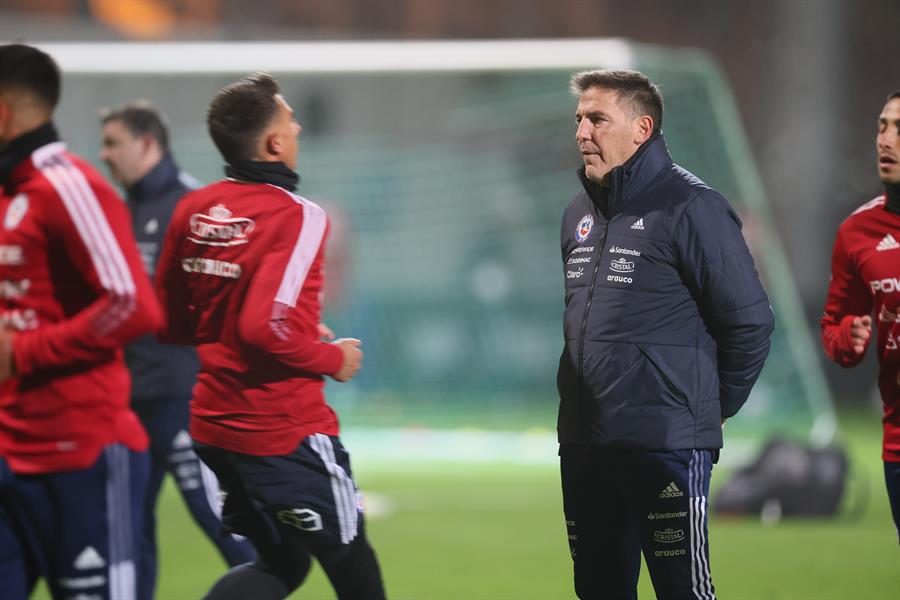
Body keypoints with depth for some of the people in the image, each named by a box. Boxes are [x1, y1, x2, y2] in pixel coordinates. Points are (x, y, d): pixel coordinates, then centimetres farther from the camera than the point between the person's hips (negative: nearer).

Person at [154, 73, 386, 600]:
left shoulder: (193, 210, 4)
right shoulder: (297, 218, -17)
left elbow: (172, 323, 12)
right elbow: (266, 327, -28)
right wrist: (333, 359, -10)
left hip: (214, 427, 7)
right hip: (284, 432, -7)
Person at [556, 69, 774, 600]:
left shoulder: (690, 208, -10)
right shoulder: (580, 212, 14)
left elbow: (750, 322, -8)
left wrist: (715, 408, 0)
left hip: (665, 449, -7)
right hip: (583, 445, 8)